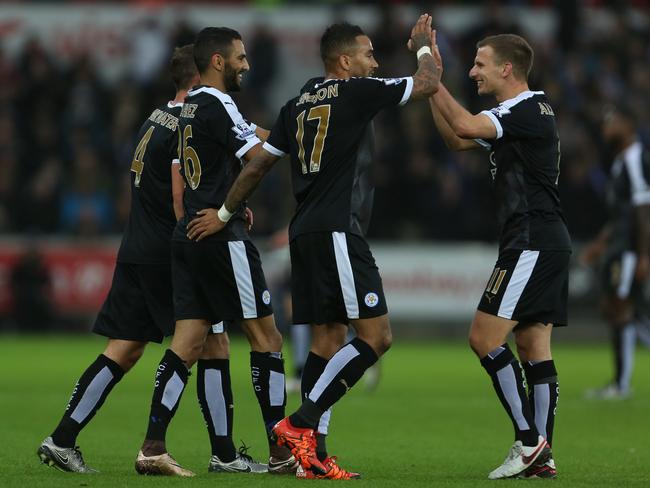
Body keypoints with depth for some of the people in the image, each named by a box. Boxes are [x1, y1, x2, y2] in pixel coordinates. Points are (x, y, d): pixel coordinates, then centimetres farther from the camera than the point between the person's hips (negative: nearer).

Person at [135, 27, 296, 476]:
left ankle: (152, 447, -3)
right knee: (265, 335, -1)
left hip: (190, 235, 9)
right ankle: (281, 452, 1)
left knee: (189, 342, 5)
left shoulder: (190, 106, 16)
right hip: (222, 237, -9)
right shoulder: (217, 106, -13)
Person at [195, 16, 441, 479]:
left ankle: (314, 456, 4)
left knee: (329, 338, 9)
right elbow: (429, 83, 3)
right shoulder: (356, 92, -6)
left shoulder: (298, 104, 16)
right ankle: (300, 423, -15)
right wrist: (424, 46, 23)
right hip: (338, 230, -9)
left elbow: (258, 165, 18)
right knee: (376, 336, -9)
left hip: (307, 233, 9)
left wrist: (224, 214, 28)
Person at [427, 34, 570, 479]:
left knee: (485, 337, -11)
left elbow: (465, 125, -26)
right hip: (549, 243, 10)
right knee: (533, 347, 6)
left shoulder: (530, 109, -13)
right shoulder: (513, 116, 18)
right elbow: (458, 140, 25)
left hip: (532, 240, -10)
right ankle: (542, 455, 4)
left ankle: (529, 440, -12)